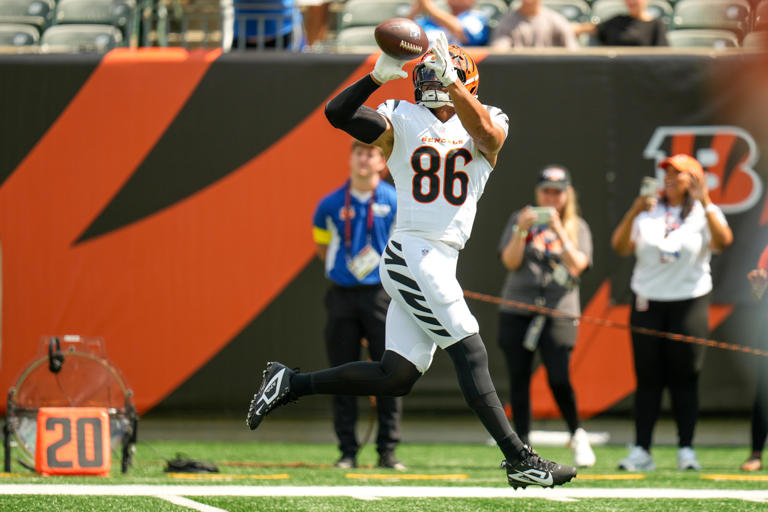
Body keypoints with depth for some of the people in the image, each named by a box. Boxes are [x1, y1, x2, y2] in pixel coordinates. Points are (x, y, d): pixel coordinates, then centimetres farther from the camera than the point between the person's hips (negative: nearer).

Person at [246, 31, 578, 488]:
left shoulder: (487, 123, 10)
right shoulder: (402, 121, 3)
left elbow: (486, 134, -16)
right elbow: (337, 114, -7)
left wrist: (452, 80, -24)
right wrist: (379, 77, -17)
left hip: (441, 261, 5)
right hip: (414, 253, -5)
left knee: (396, 376, 4)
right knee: (472, 355, -9)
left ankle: (290, 384, 14)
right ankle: (519, 459, -9)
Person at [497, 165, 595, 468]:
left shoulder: (577, 228, 9)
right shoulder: (519, 221, 11)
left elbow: (577, 265, -6)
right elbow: (510, 261, 1)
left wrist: (559, 231, -14)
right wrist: (522, 230, -13)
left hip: (559, 314, -2)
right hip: (517, 312, 2)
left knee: (559, 379, -13)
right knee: (519, 379, 0)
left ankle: (577, 436, 9)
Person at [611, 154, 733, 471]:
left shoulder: (705, 214, 3)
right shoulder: (648, 213, 9)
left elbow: (723, 242, -17)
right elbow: (620, 247, -2)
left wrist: (706, 205, -26)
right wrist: (633, 213, -16)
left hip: (689, 304, -2)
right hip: (647, 303, 2)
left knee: (685, 378, -1)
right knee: (647, 378, 0)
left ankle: (686, 450, 4)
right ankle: (641, 451, 1)